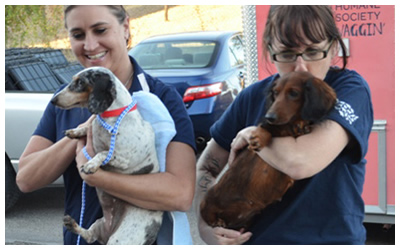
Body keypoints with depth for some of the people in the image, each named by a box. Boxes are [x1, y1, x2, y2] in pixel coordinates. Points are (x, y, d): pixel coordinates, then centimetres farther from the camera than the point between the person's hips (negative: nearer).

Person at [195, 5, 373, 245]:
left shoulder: (350, 88, -12)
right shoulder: (255, 96, -1)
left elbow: (300, 162, -28)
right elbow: (206, 167, 7)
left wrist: (251, 135, -12)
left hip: (331, 238, -2)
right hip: (255, 238, 3)